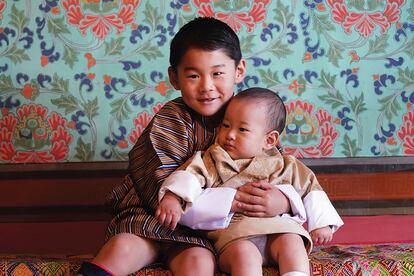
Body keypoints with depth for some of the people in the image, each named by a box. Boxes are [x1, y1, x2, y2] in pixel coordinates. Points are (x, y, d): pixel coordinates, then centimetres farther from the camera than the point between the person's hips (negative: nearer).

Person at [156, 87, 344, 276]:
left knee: (292, 243, -28)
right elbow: (189, 176, -2)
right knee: (244, 254, -33)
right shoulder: (212, 161, 13)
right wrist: (173, 198, -22)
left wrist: (321, 223, 15)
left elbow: (311, 188, 24)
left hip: (278, 227, 2)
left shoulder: (285, 166, 18)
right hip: (232, 232, -2)